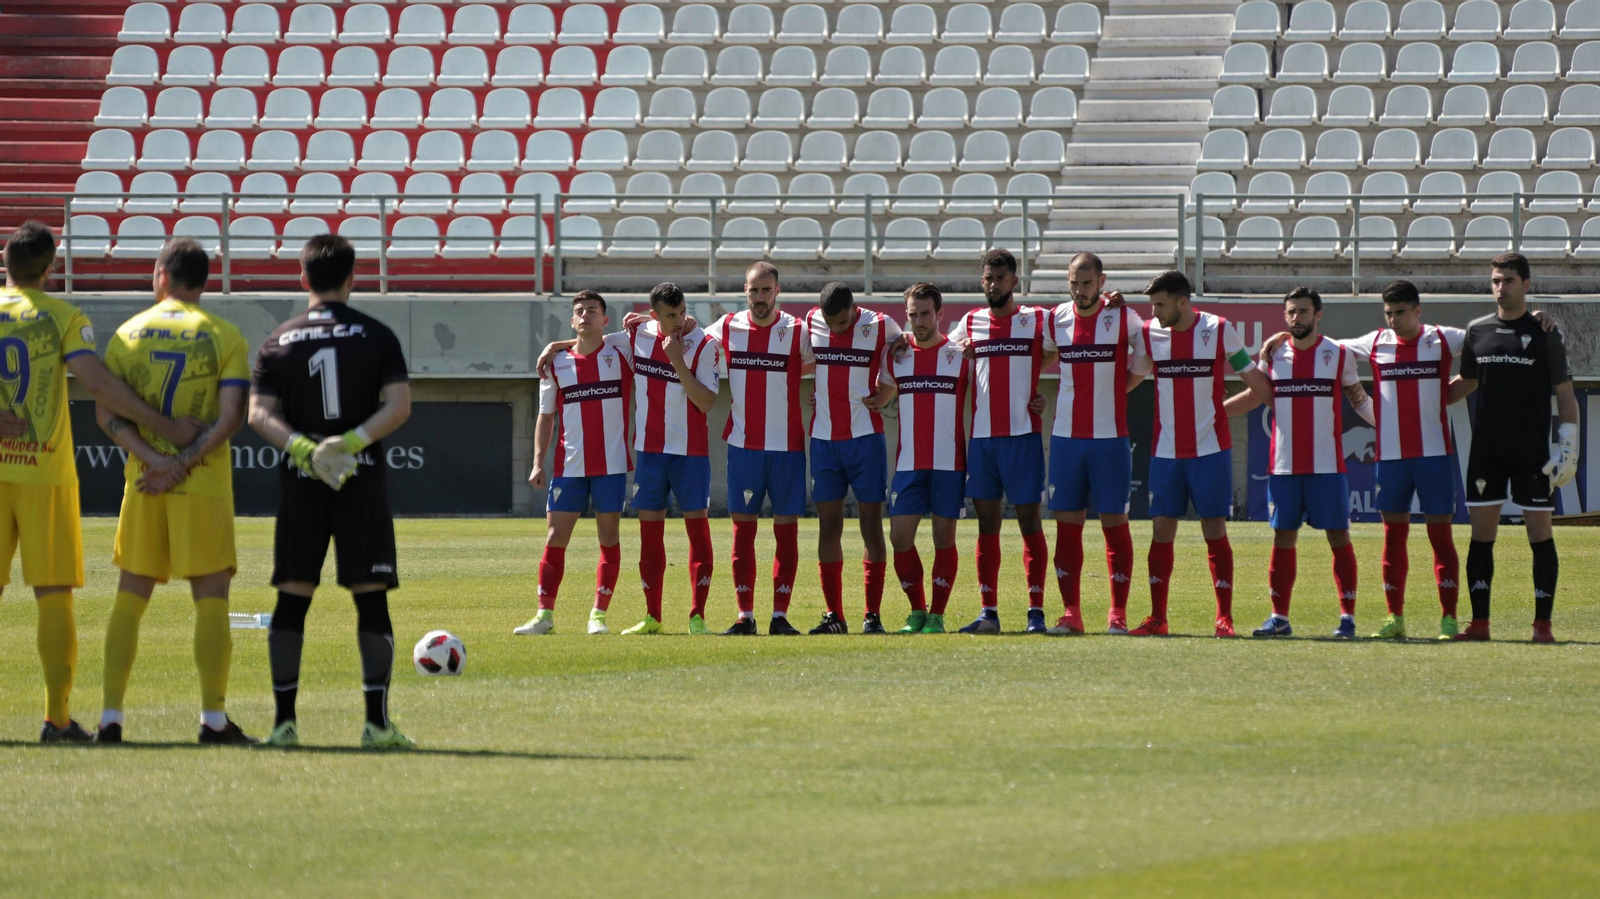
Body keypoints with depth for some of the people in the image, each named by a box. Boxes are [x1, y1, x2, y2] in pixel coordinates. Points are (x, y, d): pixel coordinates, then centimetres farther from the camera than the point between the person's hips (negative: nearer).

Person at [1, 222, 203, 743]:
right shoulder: (63, 318, -2)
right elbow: (99, 384, -13)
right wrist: (165, 429, -10)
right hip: (46, 471, -2)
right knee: (54, 598, 2)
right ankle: (56, 717, -1)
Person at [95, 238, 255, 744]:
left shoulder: (129, 333, 6)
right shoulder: (224, 337, -1)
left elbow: (106, 413, -1)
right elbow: (231, 416, -12)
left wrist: (154, 460, -9)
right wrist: (183, 464, -11)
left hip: (142, 482, 2)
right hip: (205, 486, -2)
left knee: (129, 600, 8)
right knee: (211, 600, 1)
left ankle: (111, 717, 4)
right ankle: (214, 718, -5)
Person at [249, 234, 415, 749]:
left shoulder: (279, 342, 7)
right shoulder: (376, 336, 3)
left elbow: (260, 413, -3)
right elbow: (398, 405, -8)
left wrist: (299, 447, -13)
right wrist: (353, 442, -13)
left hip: (300, 482, 2)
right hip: (362, 481, -1)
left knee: (292, 600, 5)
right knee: (371, 599, 0)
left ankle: (284, 721, 2)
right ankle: (377, 722, -5)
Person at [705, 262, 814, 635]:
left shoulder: (797, 331, -3)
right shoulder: (727, 328, 4)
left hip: (787, 446, -2)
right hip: (743, 445, 2)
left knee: (787, 529, -1)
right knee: (743, 528, 1)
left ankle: (780, 615, 3)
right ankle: (745, 616, 4)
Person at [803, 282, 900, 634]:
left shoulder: (879, 327, -6)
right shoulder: (810, 324, 2)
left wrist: (885, 394, -5)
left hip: (865, 437, -3)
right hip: (823, 439, 3)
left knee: (870, 526, -2)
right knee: (828, 527, 2)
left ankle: (873, 615, 0)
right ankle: (833, 615, 6)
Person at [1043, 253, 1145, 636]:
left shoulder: (1124, 318, -4)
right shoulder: (1055, 319, 5)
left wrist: (1118, 387, 4)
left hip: (1110, 435, -3)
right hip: (1066, 435, 3)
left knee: (1114, 521, -2)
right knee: (1067, 522, 2)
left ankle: (1118, 613, 2)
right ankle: (1070, 612, 5)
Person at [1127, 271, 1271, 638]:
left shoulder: (1220, 331, -4)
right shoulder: (1149, 334, 3)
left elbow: (1255, 381, 4)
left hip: (1211, 448, -3)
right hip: (1165, 451, 3)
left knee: (1215, 529, -3)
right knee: (1162, 528, 1)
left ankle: (1225, 617, 0)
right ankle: (1157, 617, 6)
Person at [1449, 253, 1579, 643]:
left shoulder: (1545, 334, -2)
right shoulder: (1477, 331, 8)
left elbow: (1565, 394, 0)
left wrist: (1568, 448, -8)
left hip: (1532, 452, -3)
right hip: (1486, 448, 3)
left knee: (1540, 532, -3)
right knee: (1481, 532, 1)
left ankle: (1542, 624, -1)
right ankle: (1479, 622, 5)